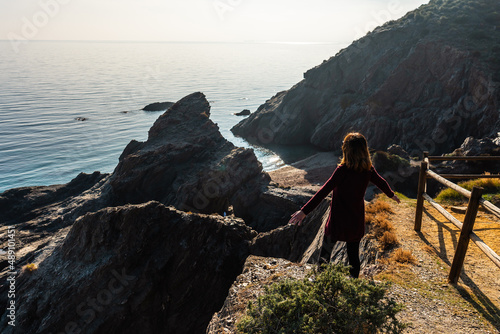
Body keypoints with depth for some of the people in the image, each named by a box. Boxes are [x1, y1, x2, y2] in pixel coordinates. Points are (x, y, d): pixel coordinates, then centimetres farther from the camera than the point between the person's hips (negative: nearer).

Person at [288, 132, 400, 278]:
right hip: (356, 222, 5)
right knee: (353, 256, 18)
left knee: (325, 254, 16)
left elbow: (324, 191, -26)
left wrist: (304, 211, -27)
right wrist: (392, 195, 37)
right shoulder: (368, 169, -4)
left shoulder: (343, 170, -21)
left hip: (338, 222, -5)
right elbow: (381, 182, 16)